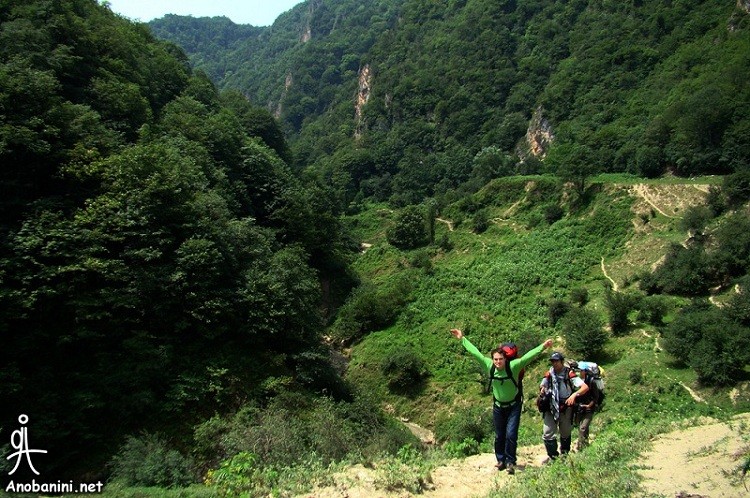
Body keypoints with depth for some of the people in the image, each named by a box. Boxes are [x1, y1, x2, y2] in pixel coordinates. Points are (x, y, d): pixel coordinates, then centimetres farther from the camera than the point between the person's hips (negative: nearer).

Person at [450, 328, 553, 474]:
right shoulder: (489, 366, -16)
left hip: (514, 406, -3)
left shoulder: (513, 366, -24)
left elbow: (528, 357, -33)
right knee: (499, 436, 11)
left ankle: (510, 462, 8)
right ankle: (501, 460, 27)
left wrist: (543, 346, -44)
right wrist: (462, 339, -9)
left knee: (511, 435, -7)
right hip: (498, 407, 3)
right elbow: (475, 352, -11)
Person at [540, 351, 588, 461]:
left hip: (565, 408, -2)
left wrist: (574, 395, -35)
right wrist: (542, 389, -11)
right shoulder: (549, 374, -2)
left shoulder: (569, 374, -13)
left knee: (565, 433, 17)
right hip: (551, 408, 2)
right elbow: (542, 386, 14)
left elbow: (585, 387, -19)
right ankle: (553, 457, 7)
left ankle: (565, 455, 37)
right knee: (548, 434, -7)